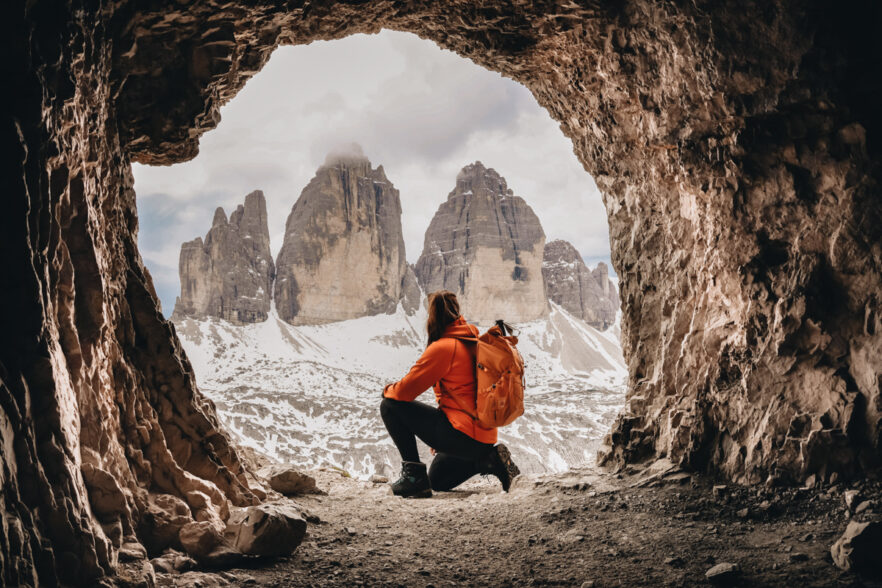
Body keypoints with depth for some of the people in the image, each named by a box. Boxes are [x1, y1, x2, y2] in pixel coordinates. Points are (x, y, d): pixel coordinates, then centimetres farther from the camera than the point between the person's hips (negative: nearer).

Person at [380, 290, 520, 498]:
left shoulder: (443, 347, -16)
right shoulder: (473, 341, 10)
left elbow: (405, 391, -13)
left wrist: (388, 391, 11)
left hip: (462, 434, -9)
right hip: (485, 437, 9)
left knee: (390, 406, -1)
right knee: (437, 481, 32)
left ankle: (413, 474, -3)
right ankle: (489, 460, 11)